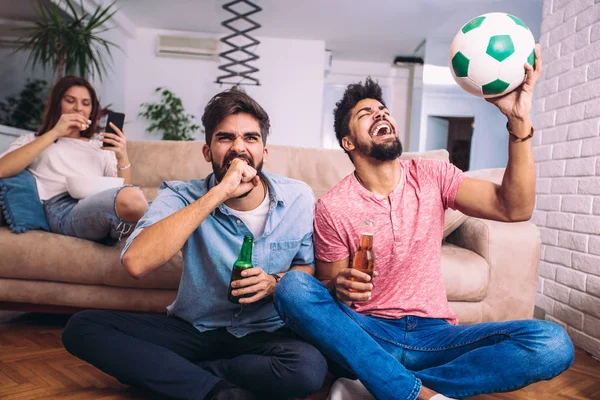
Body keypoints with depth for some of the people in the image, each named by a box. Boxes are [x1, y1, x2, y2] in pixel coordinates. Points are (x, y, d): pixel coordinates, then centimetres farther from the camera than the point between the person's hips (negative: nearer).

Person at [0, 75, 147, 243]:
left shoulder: (102, 146, 32)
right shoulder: (32, 140, 27)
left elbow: (124, 191, 20)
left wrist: (123, 158, 2)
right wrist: (55, 133, 2)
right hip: (62, 207, -3)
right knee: (133, 202, -38)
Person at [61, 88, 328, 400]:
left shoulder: (298, 198, -8)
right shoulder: (182, 196, -13)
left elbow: (309, 265, 7)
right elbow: (136, 262, -32)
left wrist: (276, 282, -16)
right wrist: (218, 193, -33)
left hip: (264, 335, 1)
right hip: (193, 329, 0)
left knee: (309, 368, -33)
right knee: (82, 327, -18)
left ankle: (170, 372, -12)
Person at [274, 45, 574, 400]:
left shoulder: (432, 177, 2)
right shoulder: (332, 208, -5)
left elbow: (515, 208, -8)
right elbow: (328, 287, 1)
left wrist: (518, 120, -19)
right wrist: (340, 288, -24)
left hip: (434, 334, 2)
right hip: (367, 334, -2)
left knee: (553, 342, -22)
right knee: (293, 287, -29)